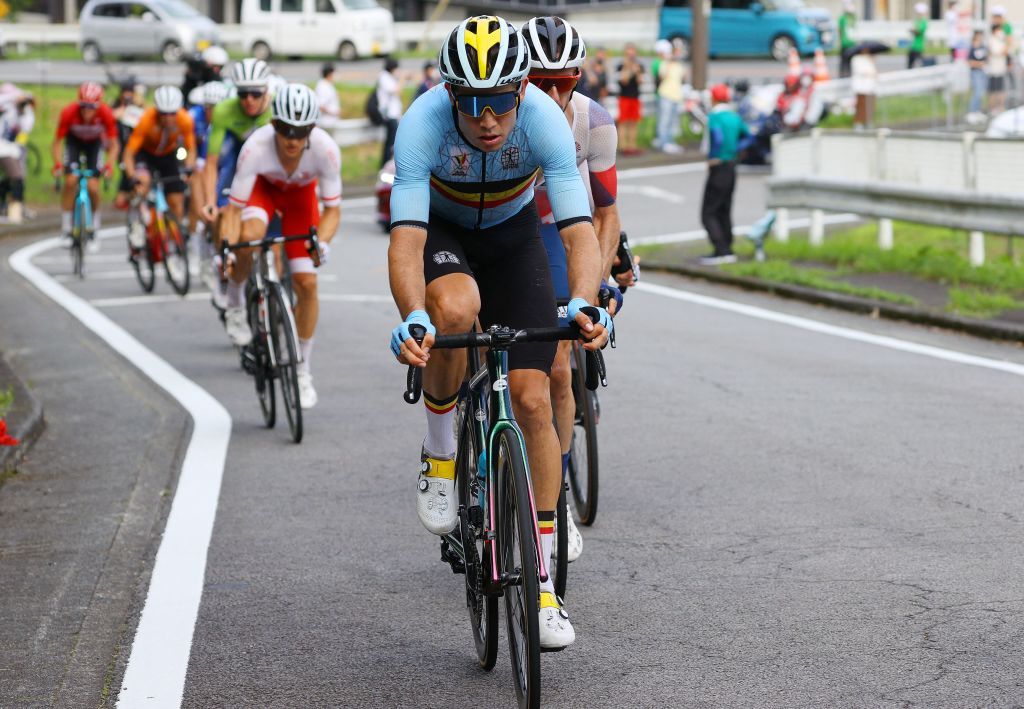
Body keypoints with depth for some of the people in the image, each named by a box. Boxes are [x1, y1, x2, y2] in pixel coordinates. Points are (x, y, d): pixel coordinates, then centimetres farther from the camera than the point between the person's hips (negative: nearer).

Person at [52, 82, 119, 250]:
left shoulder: (106, 114, -34)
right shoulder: (69, 112, -34)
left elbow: (113, 145, -25)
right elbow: (57, 142, -25)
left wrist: (109, 164, -42)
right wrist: (58, 163, -40)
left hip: (94, 142, 0)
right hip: (74, 141, 0)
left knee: (93, 187, -11)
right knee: (71, 181, -19)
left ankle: (94, 232, 8)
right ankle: (66, 229, -9)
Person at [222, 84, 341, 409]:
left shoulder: (326, 149, -36)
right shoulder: (256, 147, -39)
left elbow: (333, 209, -25)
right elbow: (234, 207, -31)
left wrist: (322, 242, -43)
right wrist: (228, 248, -46)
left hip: (301, 193, 1)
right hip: (263, 186, -1)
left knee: (306, 283, -8)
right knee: (249, 237, -36)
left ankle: (302, 371, 9)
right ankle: (236, 292, -2)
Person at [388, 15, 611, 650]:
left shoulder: (545, 118, -31)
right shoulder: (424, 120, -34)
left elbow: (580, 229, -37)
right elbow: (406, 239, -40)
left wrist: (583, 304, -56)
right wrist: (412, 318, -58)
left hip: (513, 233, 1)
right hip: (442, 230, -1)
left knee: (533, 401, -8)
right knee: (455, 309, -38)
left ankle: (542, 581, 3)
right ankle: (440, 448, -9)